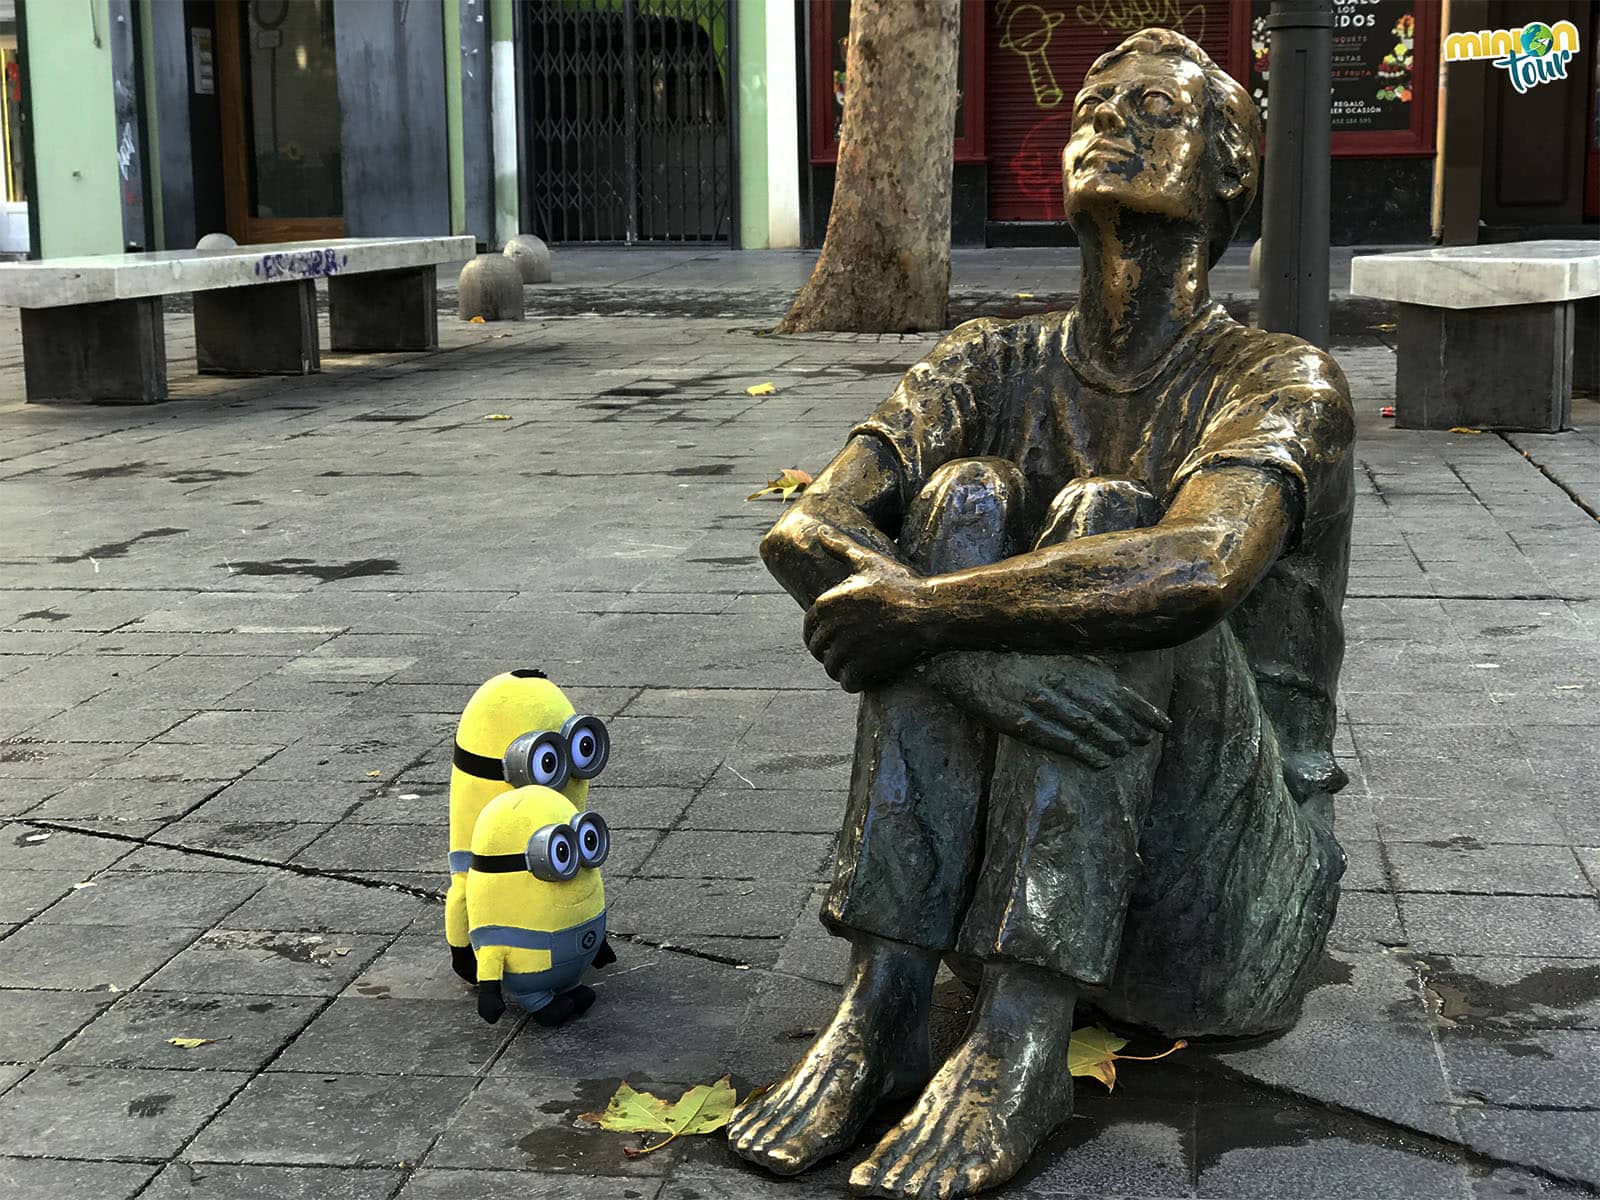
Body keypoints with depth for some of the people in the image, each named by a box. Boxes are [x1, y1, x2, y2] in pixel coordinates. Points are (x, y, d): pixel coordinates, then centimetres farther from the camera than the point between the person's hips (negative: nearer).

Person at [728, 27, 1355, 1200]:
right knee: (963, 500, -18)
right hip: (1021, 860, 4)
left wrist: (930, 609, -25)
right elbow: (805, 532, -10)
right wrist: (988, 652, -29)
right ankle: (881, 1006, -26)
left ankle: (1020, 1043, -31)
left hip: (1219, 915, -3)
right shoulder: (998, 368, 7)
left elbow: (1201, 564, -31)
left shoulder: (1284, 382, -7)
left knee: (1106, 523, -25)